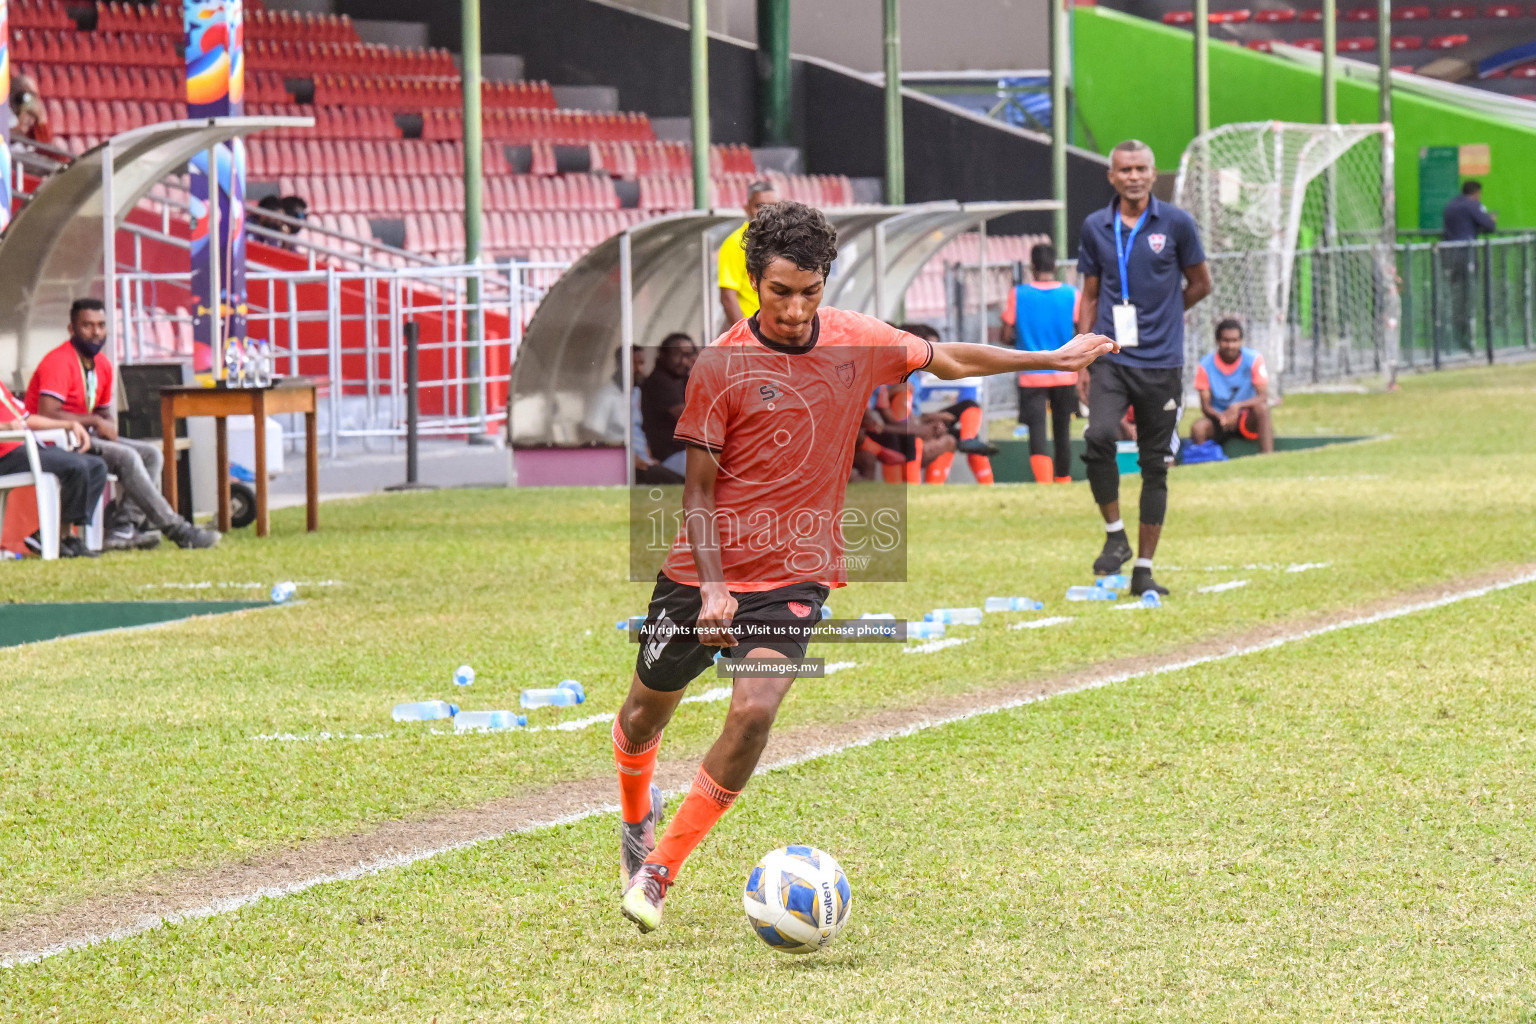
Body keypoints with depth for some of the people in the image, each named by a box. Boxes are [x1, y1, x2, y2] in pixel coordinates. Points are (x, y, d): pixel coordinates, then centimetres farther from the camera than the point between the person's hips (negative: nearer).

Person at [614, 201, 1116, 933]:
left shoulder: (857, 341, -2)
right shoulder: (721, 365, -12)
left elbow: (950, 361, 16)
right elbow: (699, 488, -8)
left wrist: (1055, 359, 19)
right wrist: (713, 587, -18)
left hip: (795, 574, 1)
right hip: (703, 569, -1)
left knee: (753, 712, -19)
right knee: (648, 709, 13)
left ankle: (658, 871, -8)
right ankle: (636, 815, 48)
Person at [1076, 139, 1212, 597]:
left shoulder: (1176, 223, 1)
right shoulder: (1095, 228, 7)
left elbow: (1201, 284, 11)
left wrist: (1154, 316, 11)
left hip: (1162, 362, 0)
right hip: (1111, 358, 0)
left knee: (1155, 465, 3)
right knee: (1099, 437, -24)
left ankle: (1144, 569, 10)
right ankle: (1115, 535, -5)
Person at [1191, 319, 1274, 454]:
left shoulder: (1253, 359, -9)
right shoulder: (1206, 366, -8)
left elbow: (1263, 397, -15)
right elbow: (1205, 406, -8)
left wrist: (1237, 407, -33)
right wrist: (1221, 416, -32)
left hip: (1247, 420, 0)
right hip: (1219, 418, 0)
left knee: (1262, 408, -34)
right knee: (1198, 427, -32)